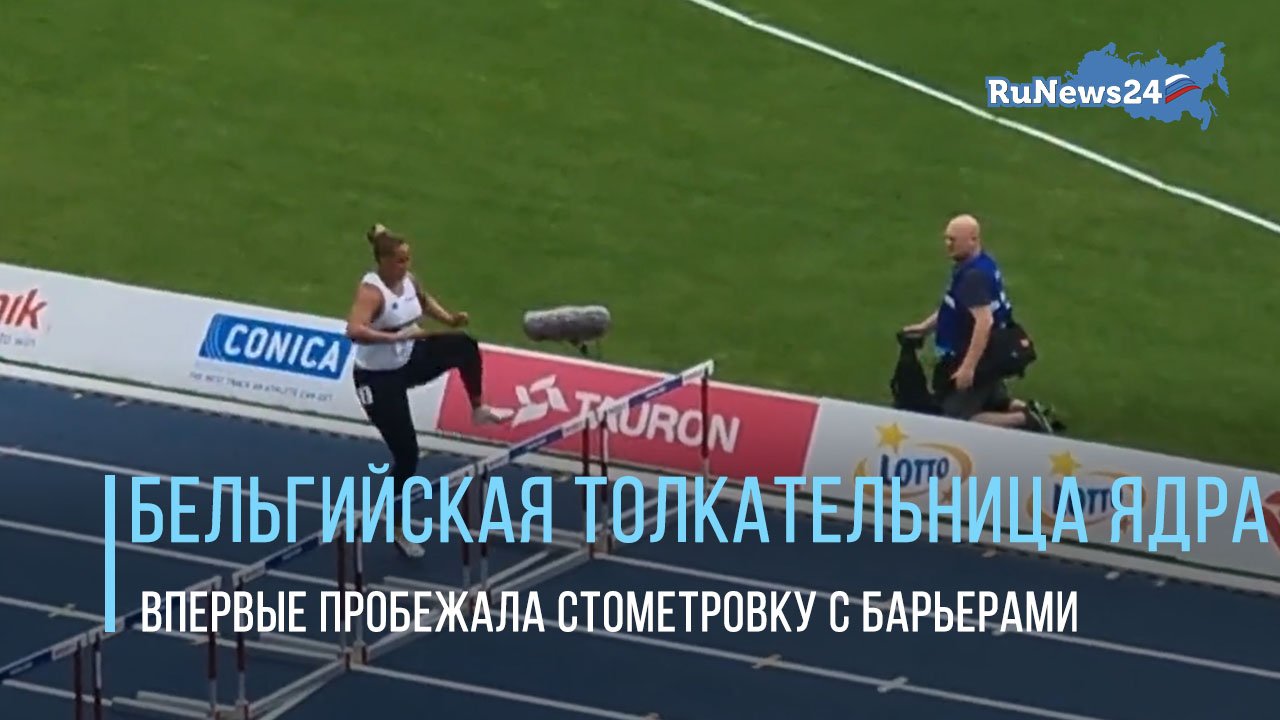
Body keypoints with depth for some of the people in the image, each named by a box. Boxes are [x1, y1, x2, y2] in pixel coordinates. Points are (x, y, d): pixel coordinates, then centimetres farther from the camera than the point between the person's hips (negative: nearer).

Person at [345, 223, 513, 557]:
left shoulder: (408, 280, -3)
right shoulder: (371, 291, -27)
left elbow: (425, 301, 22)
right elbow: (354, 330, -45)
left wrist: (449, 319, 7)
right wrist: (396, 336, -46)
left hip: (410, 360, 7)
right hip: (378, 378, -7)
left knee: (465, 345, -10)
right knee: (405, 452, -3)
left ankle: (478, 409, 13)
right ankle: (397, 528, 13)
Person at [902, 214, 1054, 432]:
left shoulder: (974, 276, -26)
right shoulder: (981, 264, 6)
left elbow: (984, 321, -35)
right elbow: (955, 308, 21)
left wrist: (968, 367, -34)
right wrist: (925, 326, 16)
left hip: (978, 359, -10)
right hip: (992, 356, 10)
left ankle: (1024, 420, -9)